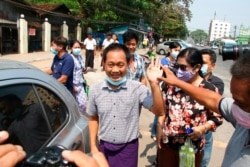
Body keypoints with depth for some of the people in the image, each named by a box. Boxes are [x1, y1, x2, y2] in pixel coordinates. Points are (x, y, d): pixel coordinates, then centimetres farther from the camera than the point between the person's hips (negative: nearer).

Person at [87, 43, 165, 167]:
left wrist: (154, 84, -32)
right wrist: (93, 146, 4)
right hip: (104, 147, 2)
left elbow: (159, 111, -20)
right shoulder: (95, 90, -6)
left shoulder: (137, 89, -13)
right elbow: (93, 119, 6)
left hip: (128, 149, -2)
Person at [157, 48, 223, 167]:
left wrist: (203, 128, -21)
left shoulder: (209, 89, -15)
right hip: (167, 142, 3)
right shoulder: (172, 84, -3)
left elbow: (217, 118, -6)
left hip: (192, 147, -3)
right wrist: (160, 127, 0)